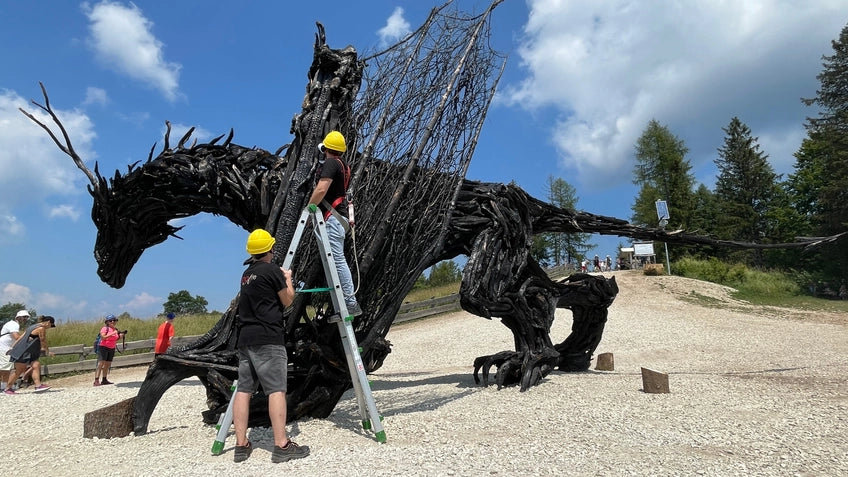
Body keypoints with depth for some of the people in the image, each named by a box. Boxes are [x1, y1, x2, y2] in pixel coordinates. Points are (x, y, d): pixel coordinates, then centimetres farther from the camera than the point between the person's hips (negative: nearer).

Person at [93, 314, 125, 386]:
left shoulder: (116, 330, 12)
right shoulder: (105, 328, -8)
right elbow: (103, 337, -21)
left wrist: (120, 336, 3)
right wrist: (112, 334, -26)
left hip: (112, 349, 7)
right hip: (103, 347, -7)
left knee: (107, 365, 9)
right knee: (100, 363, -13)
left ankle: (104, 380, 15)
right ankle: (96, 380, -16)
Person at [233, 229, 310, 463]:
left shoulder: (247, 274, 17)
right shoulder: (272, 270, -6)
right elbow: (288, 300, 2)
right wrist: (288, 278, 18)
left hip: (245, 339, 8)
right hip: (268, 339, -8)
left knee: (243, 389, 6)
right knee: (277, 389, -9)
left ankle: (241, 446, 9)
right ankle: (282, 446, -10)